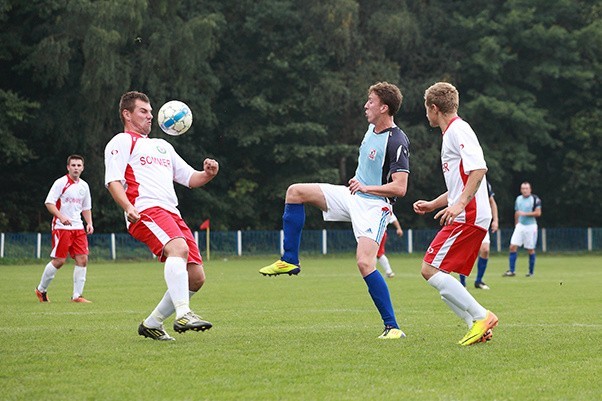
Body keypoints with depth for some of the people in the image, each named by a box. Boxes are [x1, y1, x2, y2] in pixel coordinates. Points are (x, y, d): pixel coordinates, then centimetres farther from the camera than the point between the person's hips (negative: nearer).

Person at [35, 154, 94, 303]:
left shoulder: (84, 186, 13)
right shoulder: (61, 183, -6)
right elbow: (49, 203, -12)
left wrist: (89, 223, 8)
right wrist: (61, 217, -25)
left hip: (78, 227, 6)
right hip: (61, 227, -6)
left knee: (82, 259, -5)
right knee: (59, 261, -7)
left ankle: (77, 295, 0)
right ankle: (41, 290, 13)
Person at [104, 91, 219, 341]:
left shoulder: (162, 146, 34)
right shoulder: (122, 142, 11)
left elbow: (189, 178, 32)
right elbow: (113, 181, -3)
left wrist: (207, 174, 8)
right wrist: (128, 207, -22)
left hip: (172, 214, 8)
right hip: (146, 212, -8)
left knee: (196, 277, -1)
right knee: (179, 248, -35)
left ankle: (152, 324, 10)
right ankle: (183, 314, -48)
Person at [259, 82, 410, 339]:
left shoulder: (397, 142, -20)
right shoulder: (372, 128, 7)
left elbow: (400, 188, -25)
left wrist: (367, 187, -29)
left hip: (374, 205, -9)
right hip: (353, 195, 9)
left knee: (365, 263, -23)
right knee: (296, 191, 1)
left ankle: (392, 326, -16)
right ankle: (290, 261, 5)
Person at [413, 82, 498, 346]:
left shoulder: (458, 130, -8)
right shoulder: (451, 133, 24)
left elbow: (479, 168, -23)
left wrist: (460, 204, -30)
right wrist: (433, 204, 29)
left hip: (468, 217, -10)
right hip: (465, 217, 10)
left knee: (430, 270, -14)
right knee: (442, 281, 7)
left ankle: (481, 316, -16)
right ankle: (478, 327, 1)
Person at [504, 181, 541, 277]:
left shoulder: (535, 199, -7)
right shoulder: (518, 199, 10)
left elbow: (538, 213, -12)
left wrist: (525, 214, -18)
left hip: (530, 226, -4)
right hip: (520, 225, 4)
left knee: (530, 249, 1)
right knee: (513, 247, -7)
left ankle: (531, 272, 13)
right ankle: (511, 271, -4)